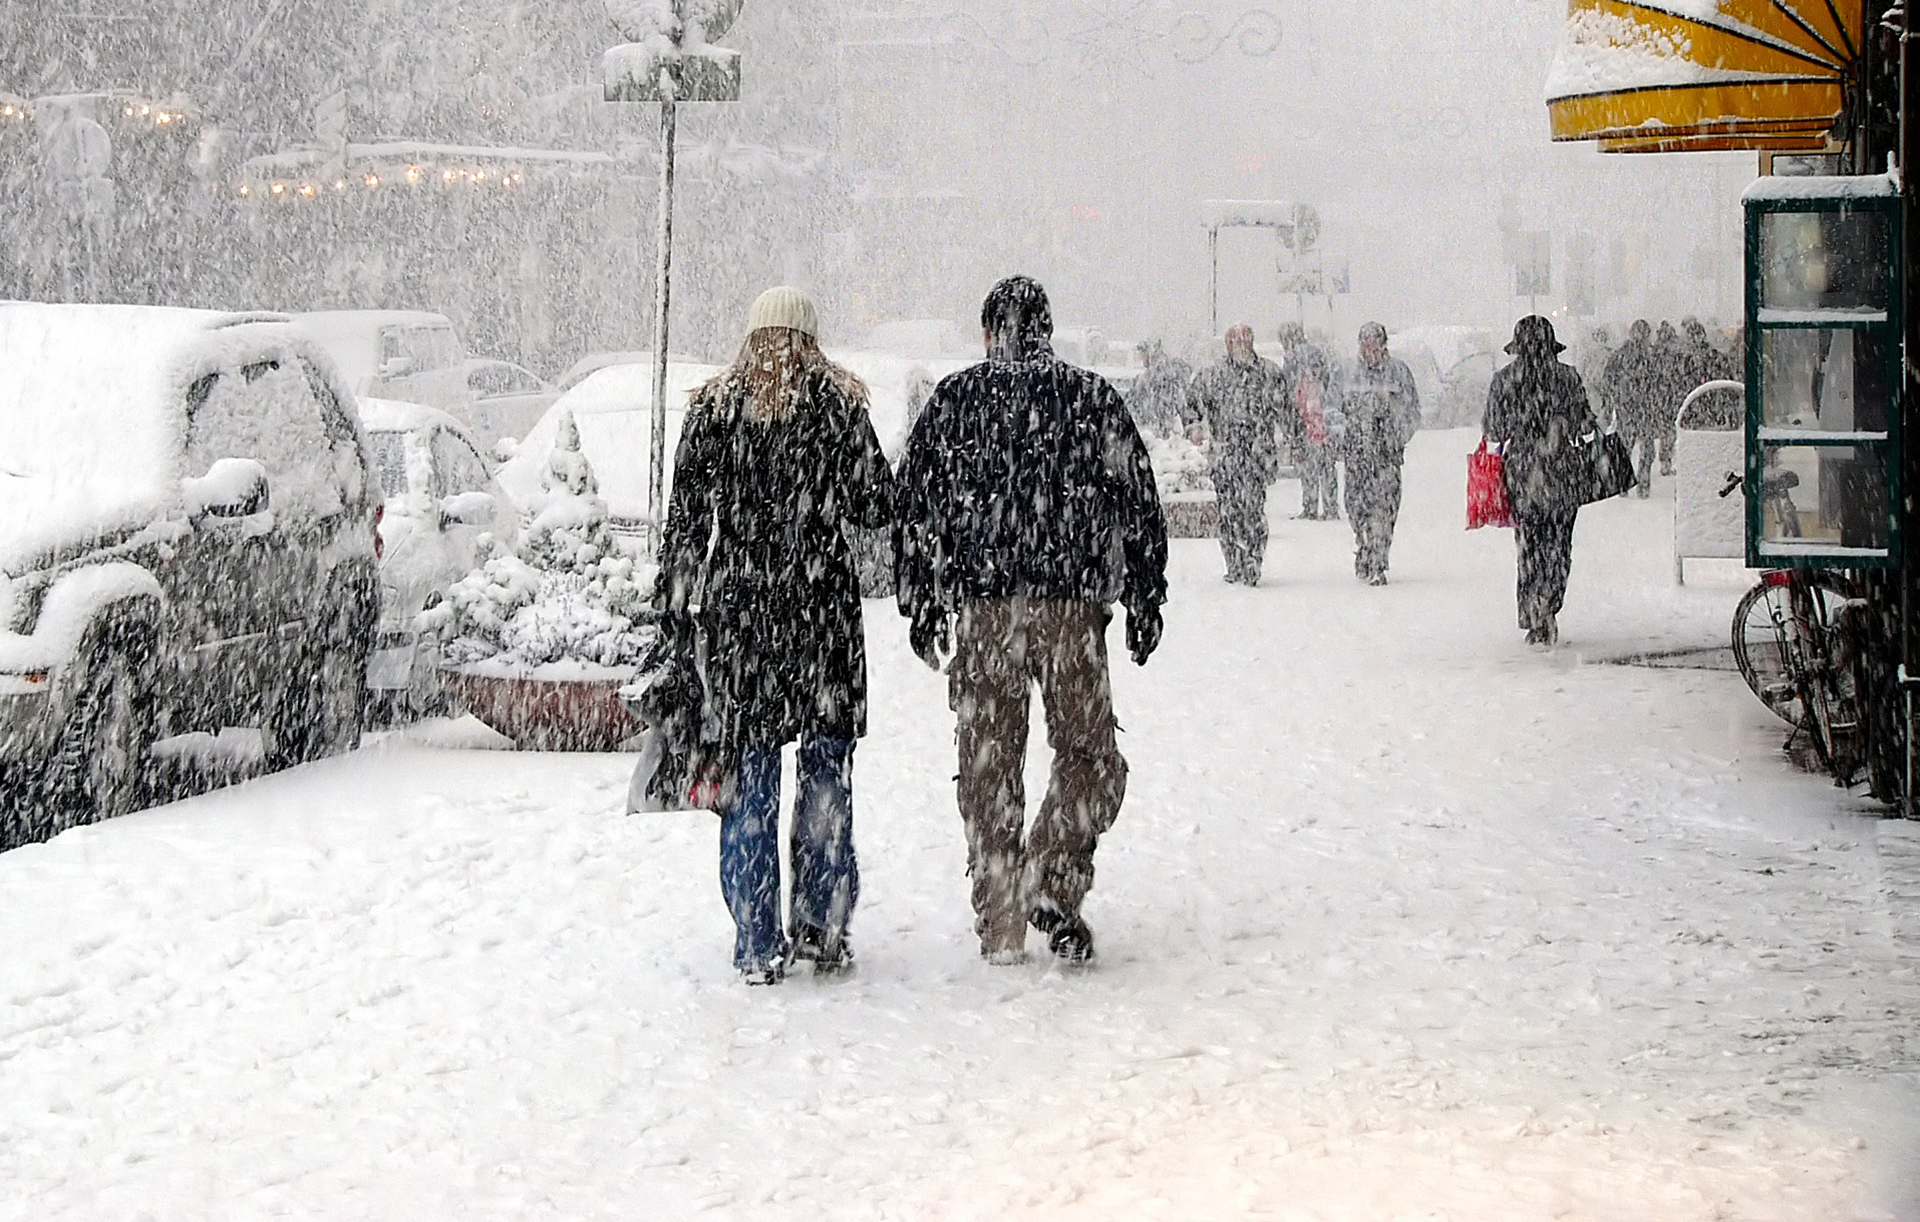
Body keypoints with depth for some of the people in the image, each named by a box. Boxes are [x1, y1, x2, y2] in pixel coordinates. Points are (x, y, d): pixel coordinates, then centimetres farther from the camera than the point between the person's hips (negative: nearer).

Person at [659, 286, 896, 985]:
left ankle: (757, 947, 4)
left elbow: (685, 515, 4)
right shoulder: (838, 404, -2)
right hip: (821, 605, -1)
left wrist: (677, 604, 10)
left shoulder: (714, 407, 3)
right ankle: (822, 927, 8)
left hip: (737, 607, 1)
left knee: (751, 771, 5)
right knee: (826, 767, 9)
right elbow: (877, 508, 0)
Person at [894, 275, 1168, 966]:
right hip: (1073, 605, -1)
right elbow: (1137, 502, 5)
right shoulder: (1092, 398, 5)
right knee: (1088, 754, 10)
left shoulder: (954, 400, 6)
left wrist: (921, 605, 14)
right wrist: (1145, 599, 12)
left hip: (981, 608, 1)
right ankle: (1052, 884, -9)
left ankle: (1000, 928, 10)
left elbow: (913, 506, 6)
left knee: (989, 766, 8)